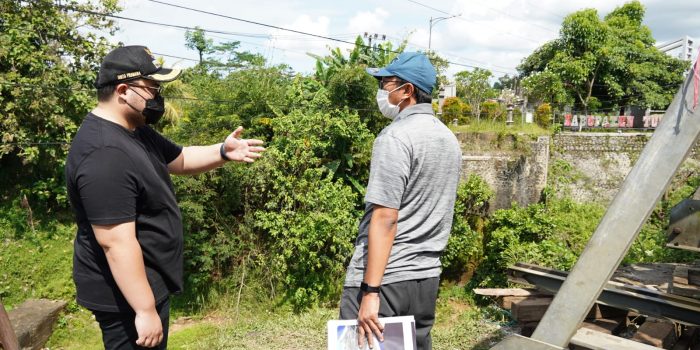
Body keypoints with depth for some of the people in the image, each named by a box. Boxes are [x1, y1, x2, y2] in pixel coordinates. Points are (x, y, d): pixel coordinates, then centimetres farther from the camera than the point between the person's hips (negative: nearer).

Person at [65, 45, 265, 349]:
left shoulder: (136, 130, 4)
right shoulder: (104, 154, -28)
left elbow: (180, 159, 16)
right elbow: (117, 243, -30)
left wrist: (224, 152, -3)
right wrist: (146, 310, -26)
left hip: (148, 281, 10)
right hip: (127, 294, -10)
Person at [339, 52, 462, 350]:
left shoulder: (395, 137, -15)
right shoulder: (449, 139, 11)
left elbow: (385, 218, -21)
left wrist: (370, 291, -20)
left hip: (384, 278, -8)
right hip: (427, 276, 8)